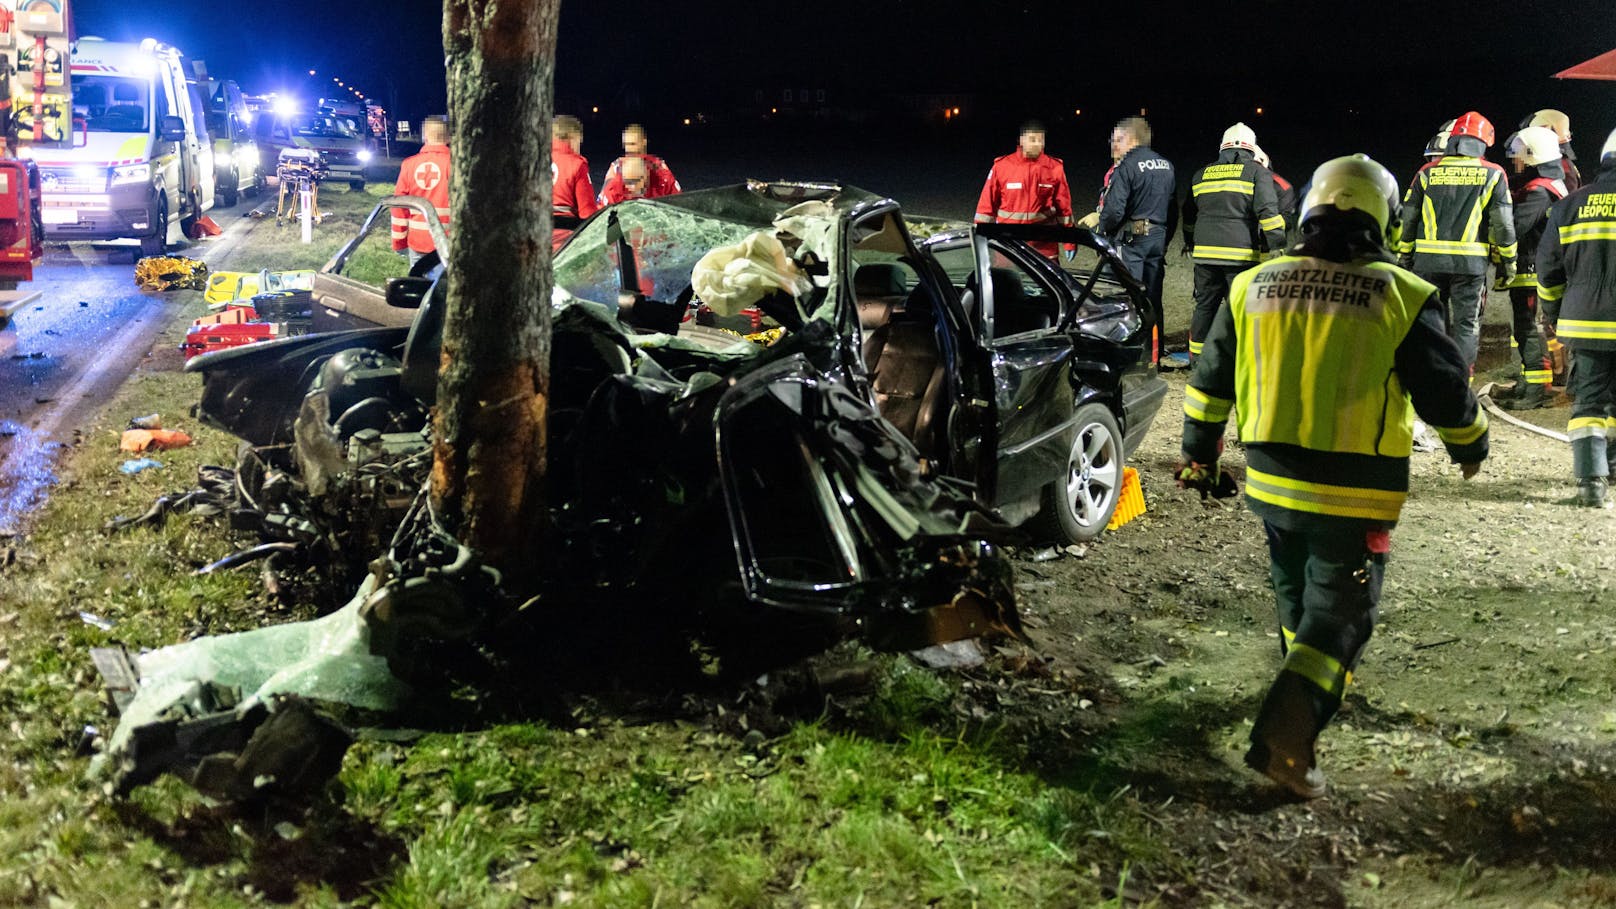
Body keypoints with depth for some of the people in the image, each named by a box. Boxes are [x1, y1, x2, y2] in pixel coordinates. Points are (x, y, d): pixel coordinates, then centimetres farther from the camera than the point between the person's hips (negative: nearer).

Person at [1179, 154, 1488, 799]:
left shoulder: (1253, 285, 2)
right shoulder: (1402, 296, -9)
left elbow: (1209, 383, 10)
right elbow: (1447, 396, -5)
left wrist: (1199, 456, 23)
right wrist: (1470, 445, 16)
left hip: (1270, 482, 4)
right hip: (1355, 496, -4)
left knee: (1296, 592, 25)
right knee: (1340, 612, 3)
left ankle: (1312, 689, 45)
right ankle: (1287, 729, -13)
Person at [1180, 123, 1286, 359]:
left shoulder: (1201, 174, 16)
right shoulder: (1257, 172, 1)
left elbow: (1189, 214, 25)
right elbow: (1268, 212, -10)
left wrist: (1190, 243, 38)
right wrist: (1278, 247, -7)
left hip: (1205, 252, 4)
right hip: (1241, 254, -4)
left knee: (1205, 305, 12)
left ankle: (1197, 357, 17)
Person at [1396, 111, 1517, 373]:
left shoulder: (1428, 172, 6)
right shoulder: (1492, 174, 2)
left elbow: (1408, 218, 7)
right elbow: (1503, 223, 0)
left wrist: (1406, 256, 15)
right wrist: (1508, 260, 9)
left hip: (1428, 260, 2)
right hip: (1471, 262, -2)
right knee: (1466, 324, 5)